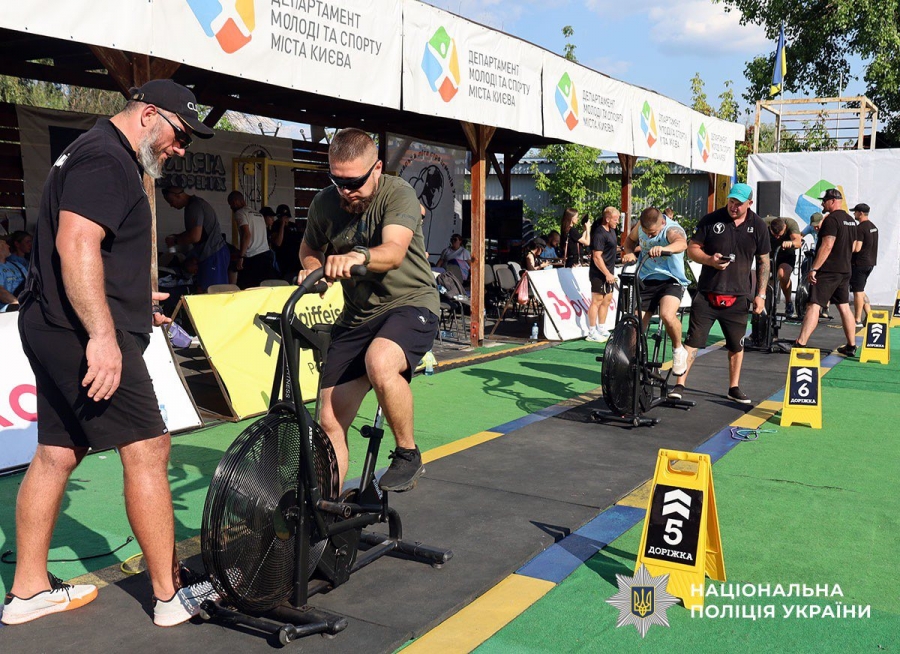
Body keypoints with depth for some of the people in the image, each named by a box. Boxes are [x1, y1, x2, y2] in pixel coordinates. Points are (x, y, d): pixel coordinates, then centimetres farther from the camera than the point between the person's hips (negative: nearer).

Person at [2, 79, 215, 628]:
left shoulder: (101, 155, 21)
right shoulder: (106, 159, -13)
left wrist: (132, 297, 34)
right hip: (84, 335, -11)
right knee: (148, 448, -7)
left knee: (58, 453, 13)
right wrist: (102, 334, -31)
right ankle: (171, 596, 1)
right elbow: (76, 244, -26)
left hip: (56, 332, 11)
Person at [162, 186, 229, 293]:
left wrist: (175, 241, -7)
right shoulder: (196, 203, 18)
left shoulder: (194, 207, -15)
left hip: (213, 256, -10)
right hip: (214, 253, 10)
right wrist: (176, 236, 15)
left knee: (202, 292, -12)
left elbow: (195, 237, -22)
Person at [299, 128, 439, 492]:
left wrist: (358, 256, -51)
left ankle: (408, 455, -12)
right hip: (357, 315, 5)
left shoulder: (398, 193, -14)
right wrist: (313, 270, -5)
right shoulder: (324, 204, 0)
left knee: (380, 364, -37)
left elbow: (394, 251, -30)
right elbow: (309, 249, 18)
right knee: (330, 422, -3)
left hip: (410, 303, -5)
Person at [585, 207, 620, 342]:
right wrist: (607, 274, -24)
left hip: (608, 273, 10)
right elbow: (597, 257, -23)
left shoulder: (611, 230, 10)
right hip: (599, 274, -10)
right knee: (597, 301, -5)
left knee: (607, 299, 14)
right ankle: (592, 332, 0)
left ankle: (602, 330, 23)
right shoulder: (599, 234, -20)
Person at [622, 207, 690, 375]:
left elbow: (682, 243, -44)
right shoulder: (640, 226, -2)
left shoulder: (672, 229, -21)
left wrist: (663, 249, -65)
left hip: (671, 280, -5)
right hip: (647, 280, 5)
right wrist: (629, 253, -5)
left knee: (667, 315, -31)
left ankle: (679, 350, -5)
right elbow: (630, 239, 18)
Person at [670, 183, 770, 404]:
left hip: (738, 297, 2)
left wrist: (761, 294, 5)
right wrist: (710, 260, -17)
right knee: (693, 340, -5)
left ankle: (734, 388, 23)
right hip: (707, 293, -2)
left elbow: (764, 261, 10)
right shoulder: (711, 220, -1)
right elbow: (692, 249, 3)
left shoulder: (758, 226, 5)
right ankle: (679, 385, -2)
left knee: (737, 345, 9)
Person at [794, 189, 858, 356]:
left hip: (828, 271, -9)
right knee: (844, 307, 13)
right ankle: (851, 346, 16)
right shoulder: (850, 220, 15)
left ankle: (801, 344, -19)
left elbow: (827, 246, -22)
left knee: (814, 306, -13)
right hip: (844, 270, 9)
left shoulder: (832, 219, -14)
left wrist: (814, 268, -21)